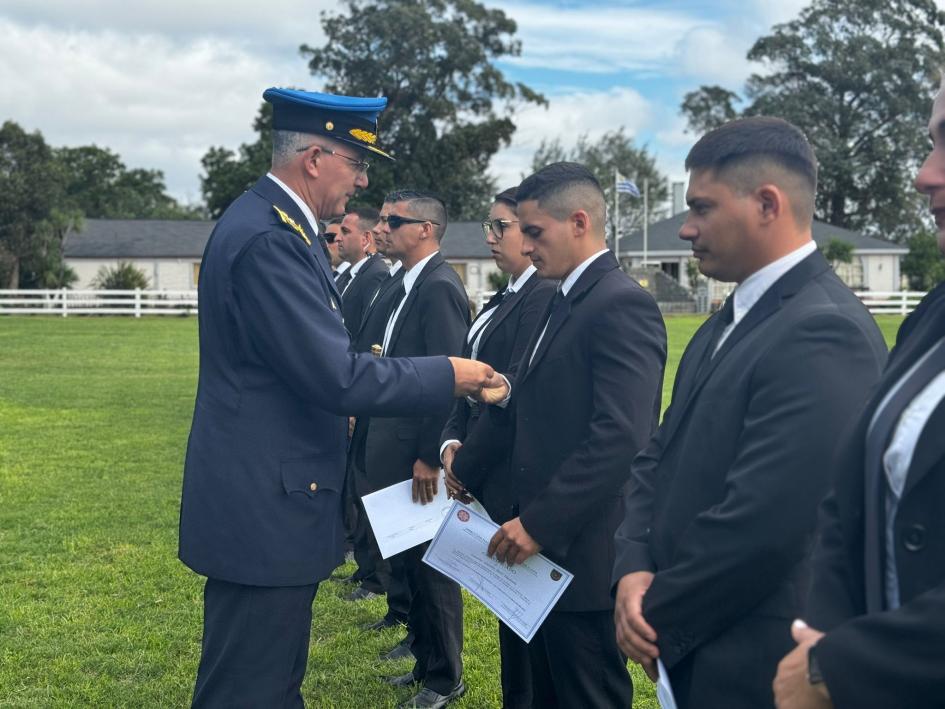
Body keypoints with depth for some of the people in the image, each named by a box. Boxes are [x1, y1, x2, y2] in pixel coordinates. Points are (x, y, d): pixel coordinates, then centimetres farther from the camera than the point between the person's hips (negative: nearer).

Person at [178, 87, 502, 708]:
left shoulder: (275, 222, 11)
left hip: (267, 499, 10)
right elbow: (338, 378, -25)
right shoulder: (267, 238, -22)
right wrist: (449, 376, -15)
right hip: (265, 507, -10)